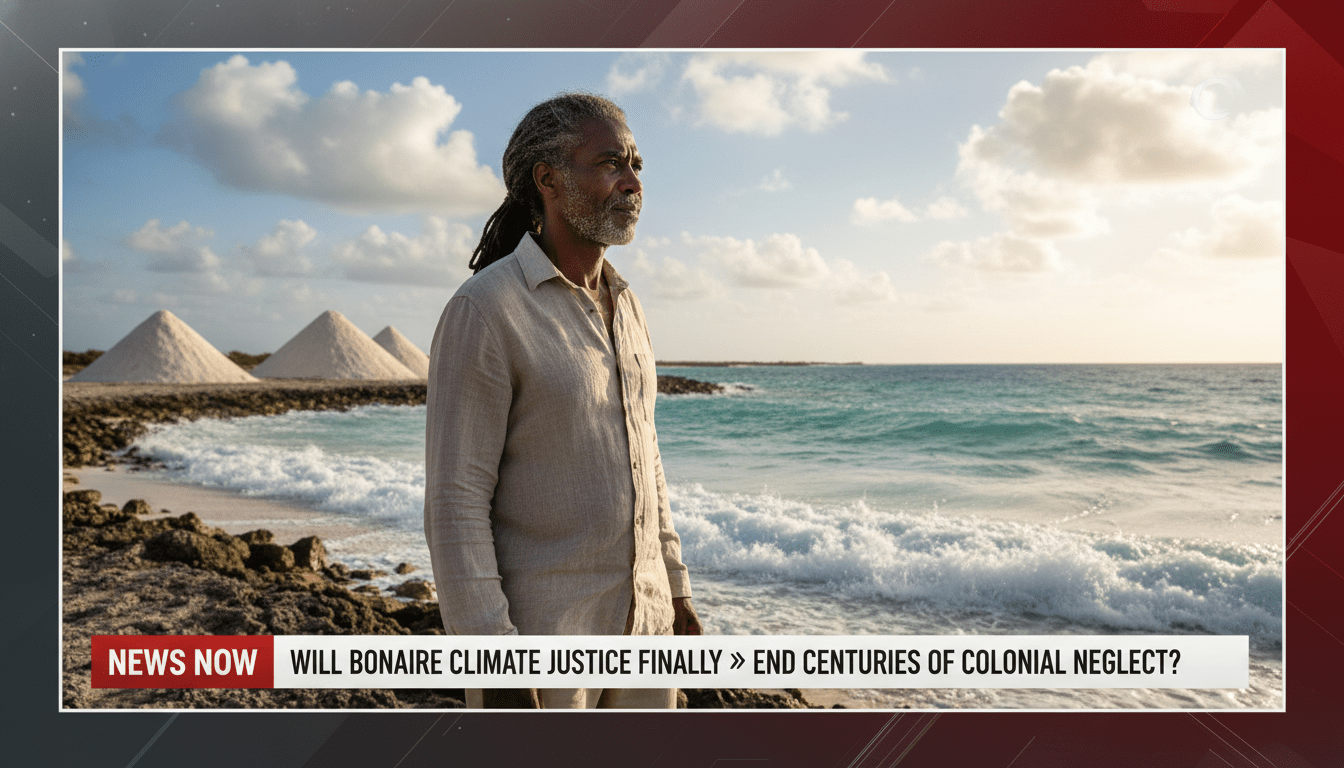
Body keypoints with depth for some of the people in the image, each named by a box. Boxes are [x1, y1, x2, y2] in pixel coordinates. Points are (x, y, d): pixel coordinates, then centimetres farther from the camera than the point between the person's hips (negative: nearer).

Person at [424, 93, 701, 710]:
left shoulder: (621, 309, 8)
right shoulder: (484, 310, -17)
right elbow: (455, 503, -18)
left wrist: (674, 590, 15)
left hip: (633, 614, 8)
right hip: (535, 625, -7)